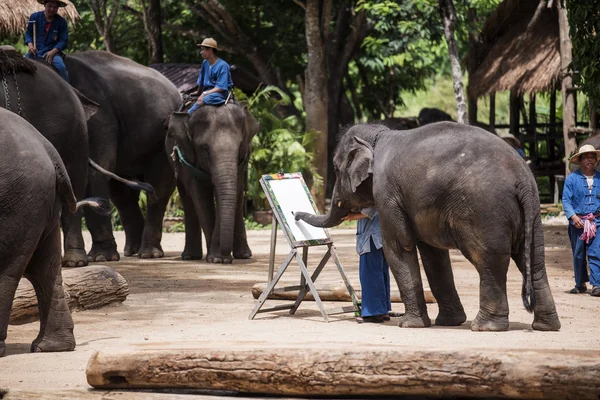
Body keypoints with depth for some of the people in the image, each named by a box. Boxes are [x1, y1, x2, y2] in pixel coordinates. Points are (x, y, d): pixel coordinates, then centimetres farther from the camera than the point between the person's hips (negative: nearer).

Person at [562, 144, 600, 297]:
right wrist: (573, 216, -17)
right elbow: (566, 200, -3)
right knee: (578, 255, 8)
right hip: (578, 222, 0)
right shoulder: (572, 178, 1)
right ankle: (580, 284, 20)